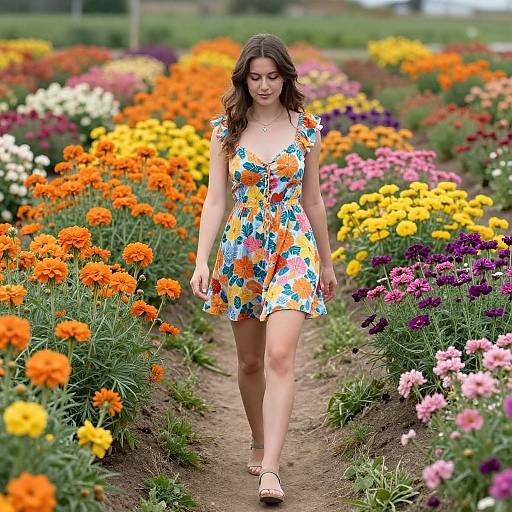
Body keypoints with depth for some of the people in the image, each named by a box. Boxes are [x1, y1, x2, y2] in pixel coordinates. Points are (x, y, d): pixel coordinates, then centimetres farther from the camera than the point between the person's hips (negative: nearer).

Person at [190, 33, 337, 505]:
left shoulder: (306, 129, 1)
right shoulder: (226, 130, 1)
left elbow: (312, 199, 10)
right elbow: (215, 200, -1)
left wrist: (326, 263, 15)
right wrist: (202, 262, -12)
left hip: (294, 249, -2)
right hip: (241, 251, 2)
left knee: (279, 358, -16)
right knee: (250, 361, 11)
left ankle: (269, 470, -20)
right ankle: (260, 444, 34)